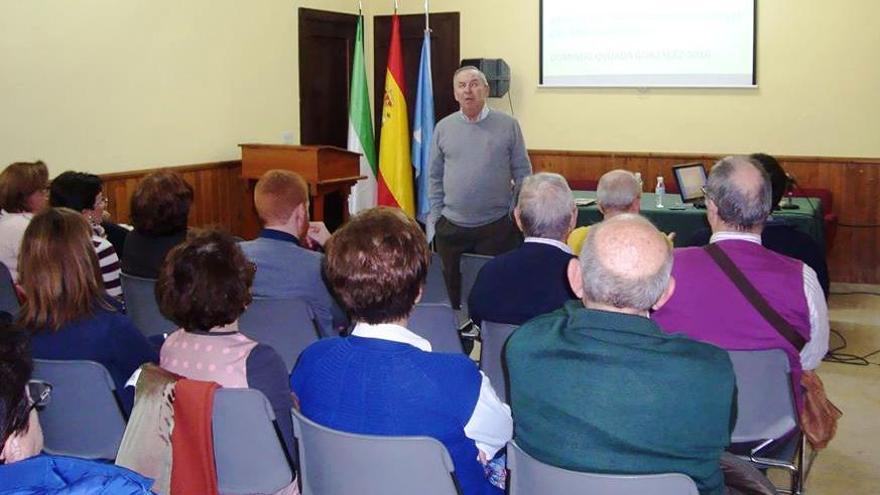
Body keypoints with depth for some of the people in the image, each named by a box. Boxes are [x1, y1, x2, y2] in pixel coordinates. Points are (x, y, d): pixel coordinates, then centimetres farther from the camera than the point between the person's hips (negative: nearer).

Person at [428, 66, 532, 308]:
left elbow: (522, 174, 3)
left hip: (497, 227, -2)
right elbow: (434, 177, 11)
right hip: (451, 227, 2)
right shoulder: (443, 128, 7)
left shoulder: (508, 126, 1)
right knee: (452, 291, 7)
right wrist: (435, 215, 5)